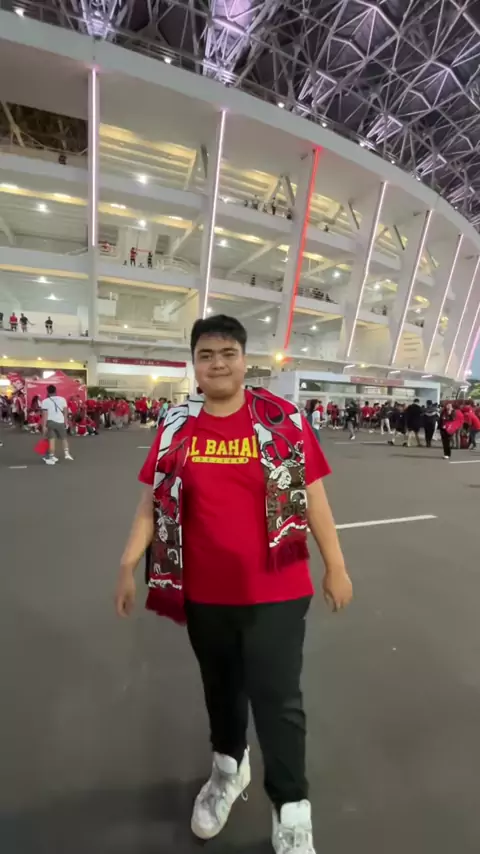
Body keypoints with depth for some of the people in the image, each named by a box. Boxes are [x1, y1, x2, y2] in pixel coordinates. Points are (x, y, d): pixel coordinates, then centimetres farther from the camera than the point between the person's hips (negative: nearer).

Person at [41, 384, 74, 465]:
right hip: (60, 422, 2)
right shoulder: (62, 399, 4)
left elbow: (44, 414, -8)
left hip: (50, 422, -2)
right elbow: (65, 411, 2)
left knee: (51, 439, 0)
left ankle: (51, 457, 1)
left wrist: (44, 426, -7)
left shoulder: (45, 401, -3)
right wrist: (66, 422, 11)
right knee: (64, 438, 16)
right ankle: (67, 453, 4)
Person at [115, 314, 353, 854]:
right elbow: (153, 501, 2)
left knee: (277, 699, 10)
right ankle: (229, 767, 55)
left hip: (276, 590, -3)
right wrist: (128, 563, -2)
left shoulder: (282, 419, -9)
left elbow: (311, 494, -6)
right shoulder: (176, 426, -2)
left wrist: (335, 566, -2)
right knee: (220, 687, 25)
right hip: (204, 591, 3)